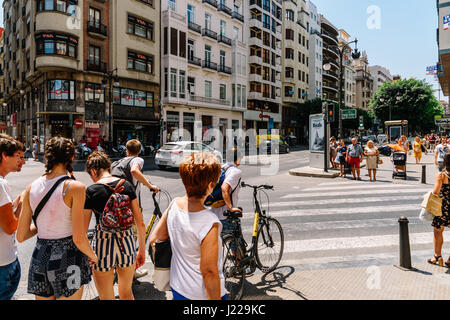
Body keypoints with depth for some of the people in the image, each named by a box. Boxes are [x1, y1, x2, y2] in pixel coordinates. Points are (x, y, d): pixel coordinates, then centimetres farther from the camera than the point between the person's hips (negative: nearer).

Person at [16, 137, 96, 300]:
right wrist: (92, 255, -1)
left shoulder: (31, 187, -1)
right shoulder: (75, 187, -17)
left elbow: (21, 236, 4)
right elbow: (79, 238, -19)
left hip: (39, 258, 5)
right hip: (67, 259, -5)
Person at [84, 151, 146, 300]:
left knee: (106, 297, 19)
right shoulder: (127, 185, -2)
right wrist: (142, 249, 11)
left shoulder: (91, 191, -10)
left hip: (103, 248, -3)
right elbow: (140, 223, 0)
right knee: (126, 292, 27)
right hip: (127, 244, 3)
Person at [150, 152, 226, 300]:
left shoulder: (174, 204, -12)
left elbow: (154, 239, 1)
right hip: (202, 294, -5)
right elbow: (209, 272, -24)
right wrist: (215, 298, -12)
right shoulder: (209, 223, -31)